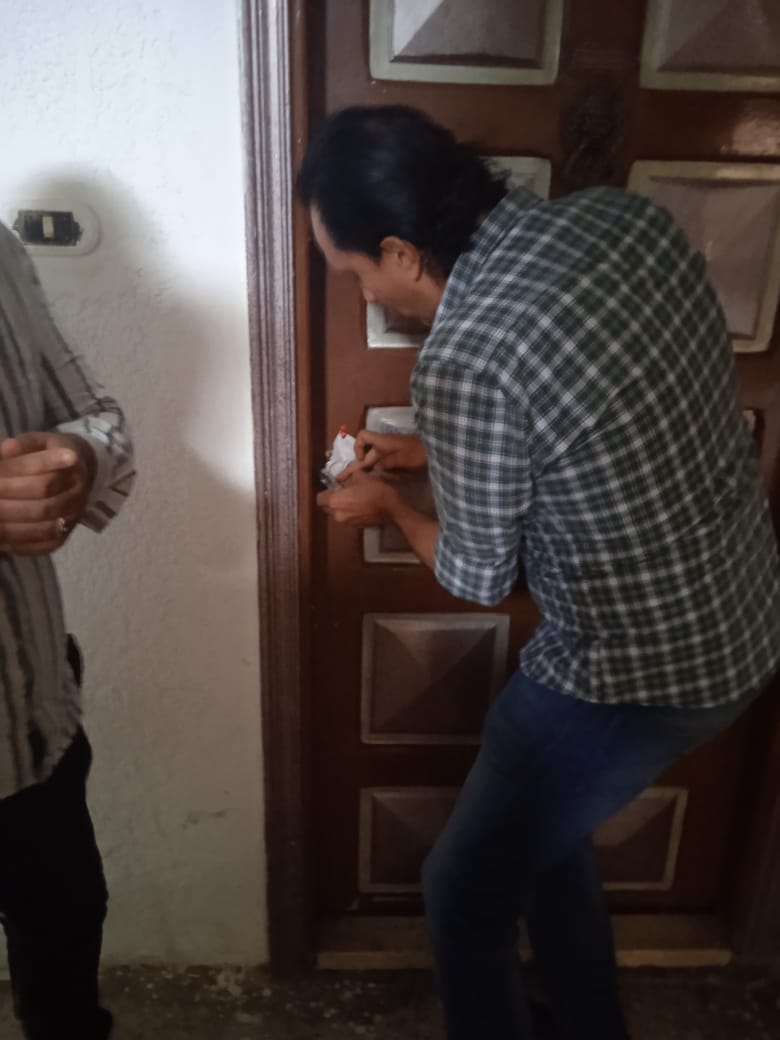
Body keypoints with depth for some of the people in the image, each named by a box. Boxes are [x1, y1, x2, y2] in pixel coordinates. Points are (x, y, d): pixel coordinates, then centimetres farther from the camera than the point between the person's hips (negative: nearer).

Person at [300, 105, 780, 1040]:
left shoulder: (462, 361, -28)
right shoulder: (620, 213, -4)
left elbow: (479, 578, -12)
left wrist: (390, 504, 6)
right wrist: (435, 451, 12)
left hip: (637, 676, -8)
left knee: (466, 893, 16)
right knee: (542, 830, 30)